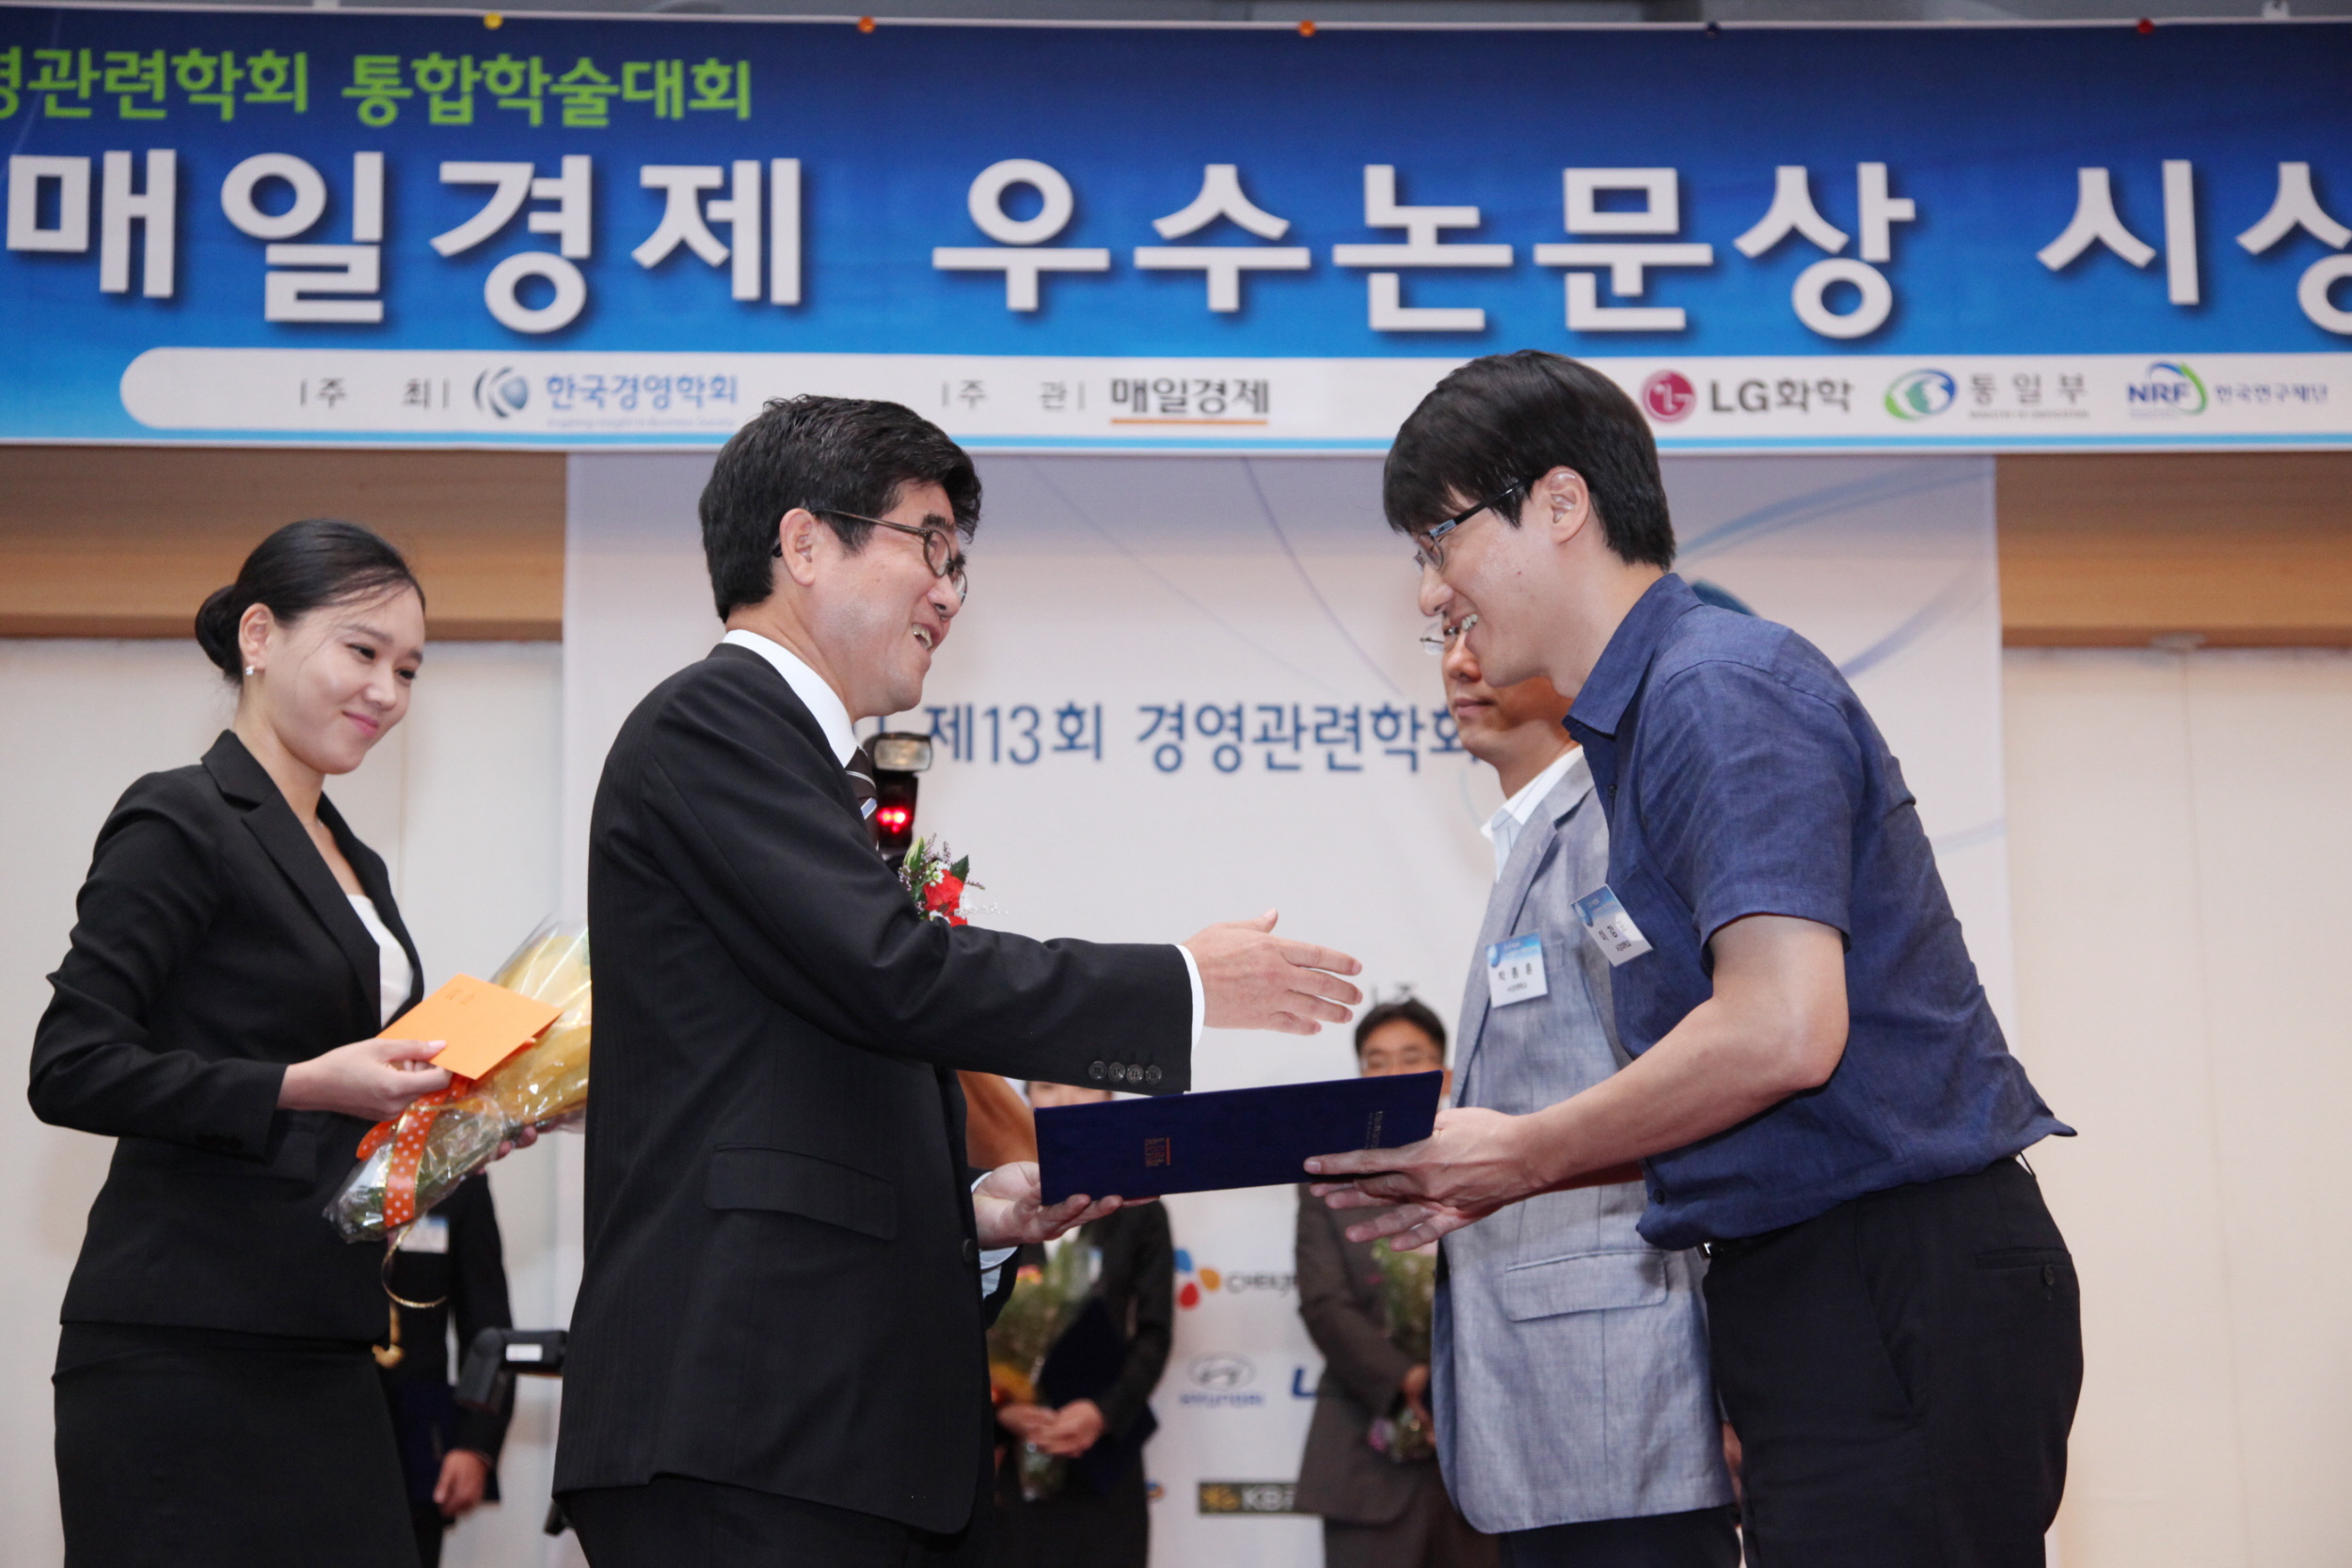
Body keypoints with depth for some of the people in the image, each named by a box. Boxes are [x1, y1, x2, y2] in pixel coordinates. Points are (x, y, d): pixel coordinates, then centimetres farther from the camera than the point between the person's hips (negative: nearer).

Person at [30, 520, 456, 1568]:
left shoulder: (354, 863, 19)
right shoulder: (180, 822, -6)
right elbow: (71, 1071, -14)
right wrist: (304, 1086, -20)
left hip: (318, 1351, 8)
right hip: (182, 1352, -8)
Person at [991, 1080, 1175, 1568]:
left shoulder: (1139, 1213, 10)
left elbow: (1155, 1332, 4)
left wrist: (1104, 1411, -12)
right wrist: (1001, 1408, -13)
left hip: (1103, 1445, 0)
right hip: (1007, 1453, 0)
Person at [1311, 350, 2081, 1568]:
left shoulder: (1721, 690, -13)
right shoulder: (1645, 716, 18)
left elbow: (1780, 1030, -24)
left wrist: (1524, 1157, -11)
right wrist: (1484, 1176, 11)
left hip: (1896, 1288, -10)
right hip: (1807, 1286, 10)